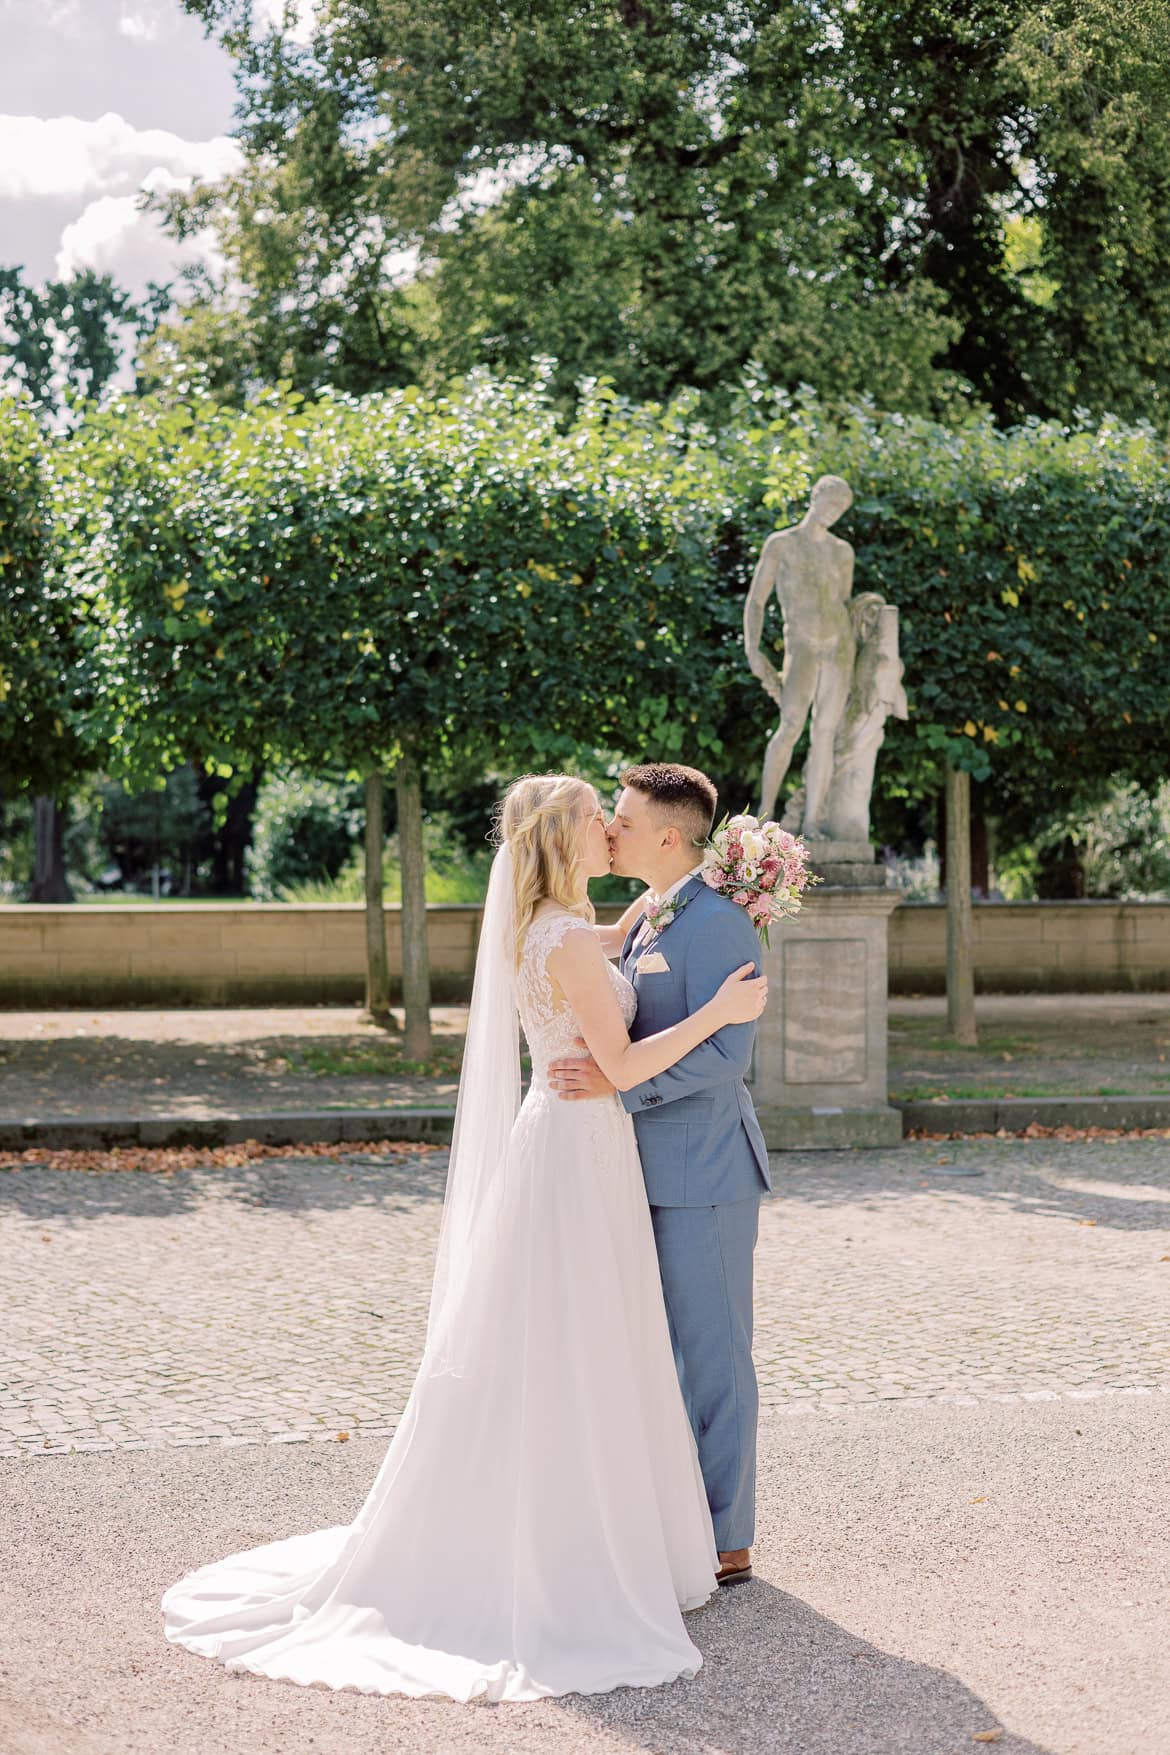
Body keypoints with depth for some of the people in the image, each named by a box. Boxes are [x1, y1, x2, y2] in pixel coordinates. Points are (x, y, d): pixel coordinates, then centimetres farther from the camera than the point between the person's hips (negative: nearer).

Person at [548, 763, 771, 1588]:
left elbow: (725, 1050, -24)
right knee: (673, 1351, 15)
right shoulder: (650, 920, 14)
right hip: (659, 1170, 10)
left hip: (702, 1174, -10)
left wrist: (617, 1082, -29)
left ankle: (726, 1542, 8)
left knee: (712, 1354, -1)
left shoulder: (716, 924, -16)